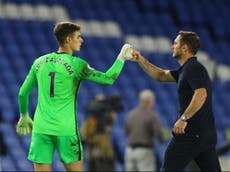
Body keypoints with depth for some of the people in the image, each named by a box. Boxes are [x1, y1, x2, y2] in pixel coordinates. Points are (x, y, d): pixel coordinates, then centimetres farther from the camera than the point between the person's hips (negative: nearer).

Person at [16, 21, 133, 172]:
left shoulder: (40, 62, 8)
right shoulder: (76, 64, -6)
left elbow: (23, 93, 16)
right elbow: (108, 79, -8)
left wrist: (24, 117, 33)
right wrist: (122, 58, 5)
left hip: (41, 129, 4)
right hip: (66, 130, -4)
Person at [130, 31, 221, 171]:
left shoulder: (194, 68, -12)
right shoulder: (186, 69, 19)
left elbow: (201, 94, -27)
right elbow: (162, 76, 27)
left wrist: (184, 118, -28)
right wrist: (141, 60, 19)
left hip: (192, 132, -9)